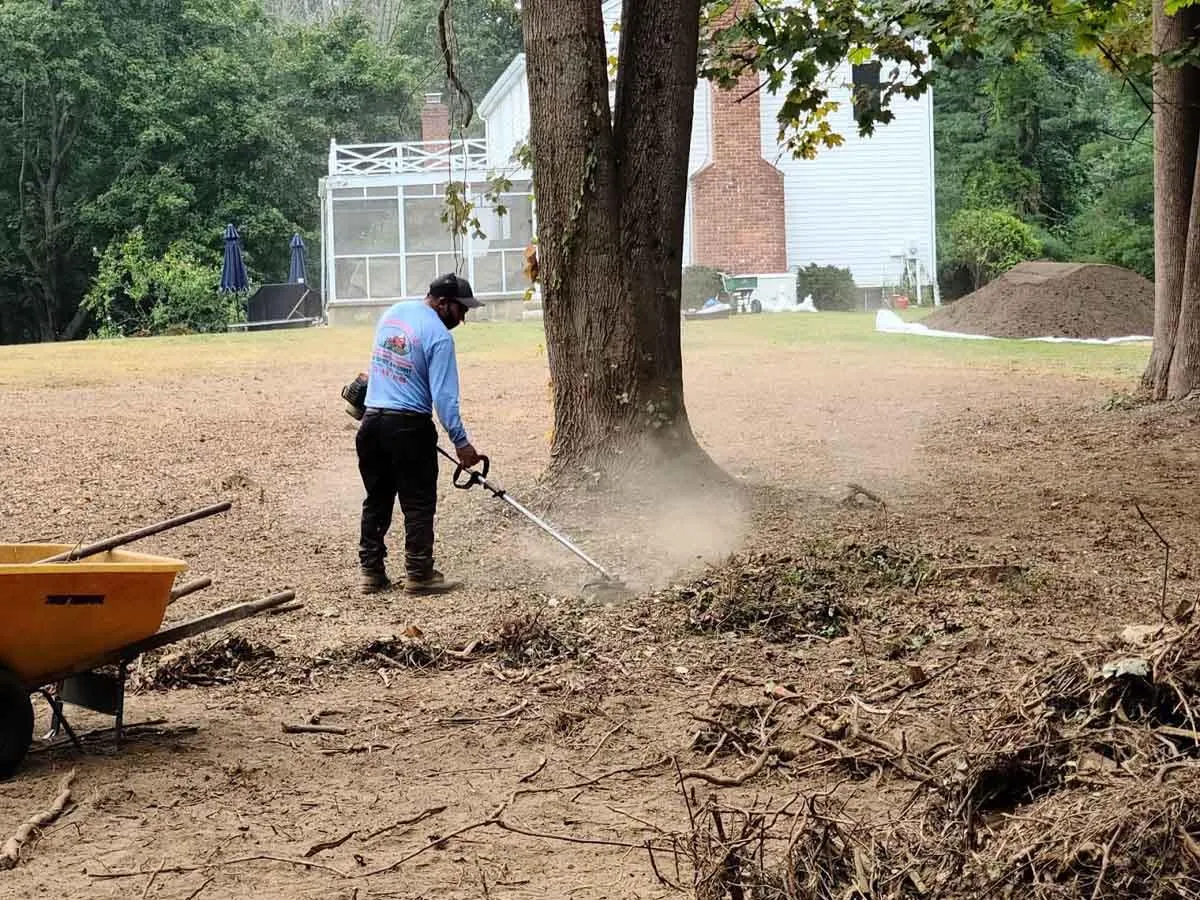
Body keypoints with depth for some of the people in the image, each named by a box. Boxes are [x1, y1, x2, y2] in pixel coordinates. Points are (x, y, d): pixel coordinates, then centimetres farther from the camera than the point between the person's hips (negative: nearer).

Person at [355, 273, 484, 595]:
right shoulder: (439, 336, -14)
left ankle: (371, 571, 14)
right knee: (419, 504, 2)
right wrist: (461, 442, -14)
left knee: (377, 500, 13)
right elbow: (444, 397, -17)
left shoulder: (394, 312, 9)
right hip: (408, 425, -7)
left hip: (372, 421, 7)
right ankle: (418, 574, 4)